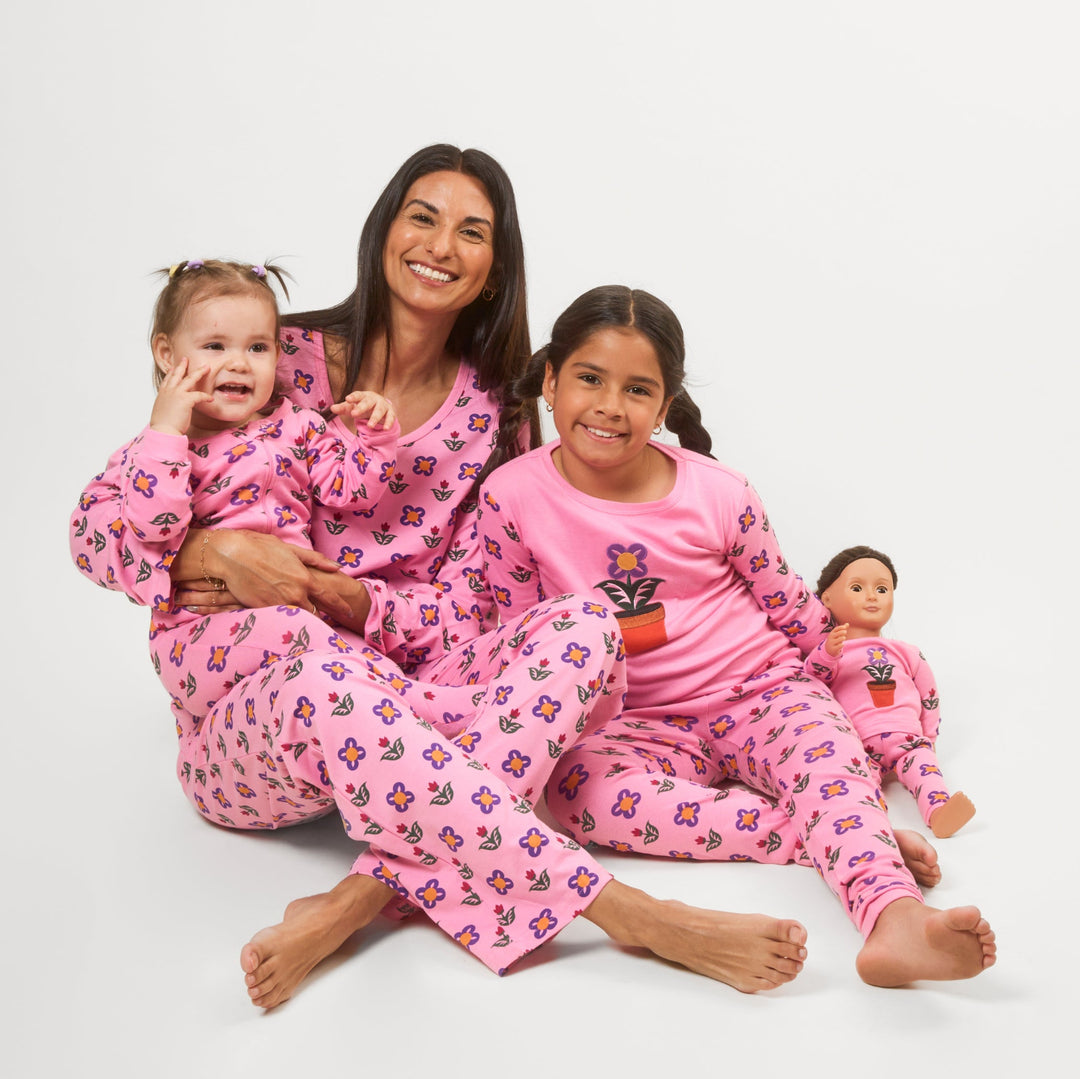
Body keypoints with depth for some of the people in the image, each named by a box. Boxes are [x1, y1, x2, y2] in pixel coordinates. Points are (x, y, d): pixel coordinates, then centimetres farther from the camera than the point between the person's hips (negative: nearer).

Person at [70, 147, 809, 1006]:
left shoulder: (493, 415, 5)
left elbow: (461, 615, 0)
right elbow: (98, 519, -3)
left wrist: (336, 595, -17)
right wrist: (218, 552, -23)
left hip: (403, 696, 3)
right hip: (246, 722, -3)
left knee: (584, 625, -22)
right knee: (329, 679, -39)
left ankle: (360, 899, -34)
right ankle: (627, 912, -36)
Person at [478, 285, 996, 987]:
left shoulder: (718, 493, -6)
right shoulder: (511, 497, -8)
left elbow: (793, 609, 8)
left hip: (759, 691, 1)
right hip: (639, 724, 0)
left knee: (827, 749, -32)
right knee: (579, 792, -33)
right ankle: (854, 838, -34)